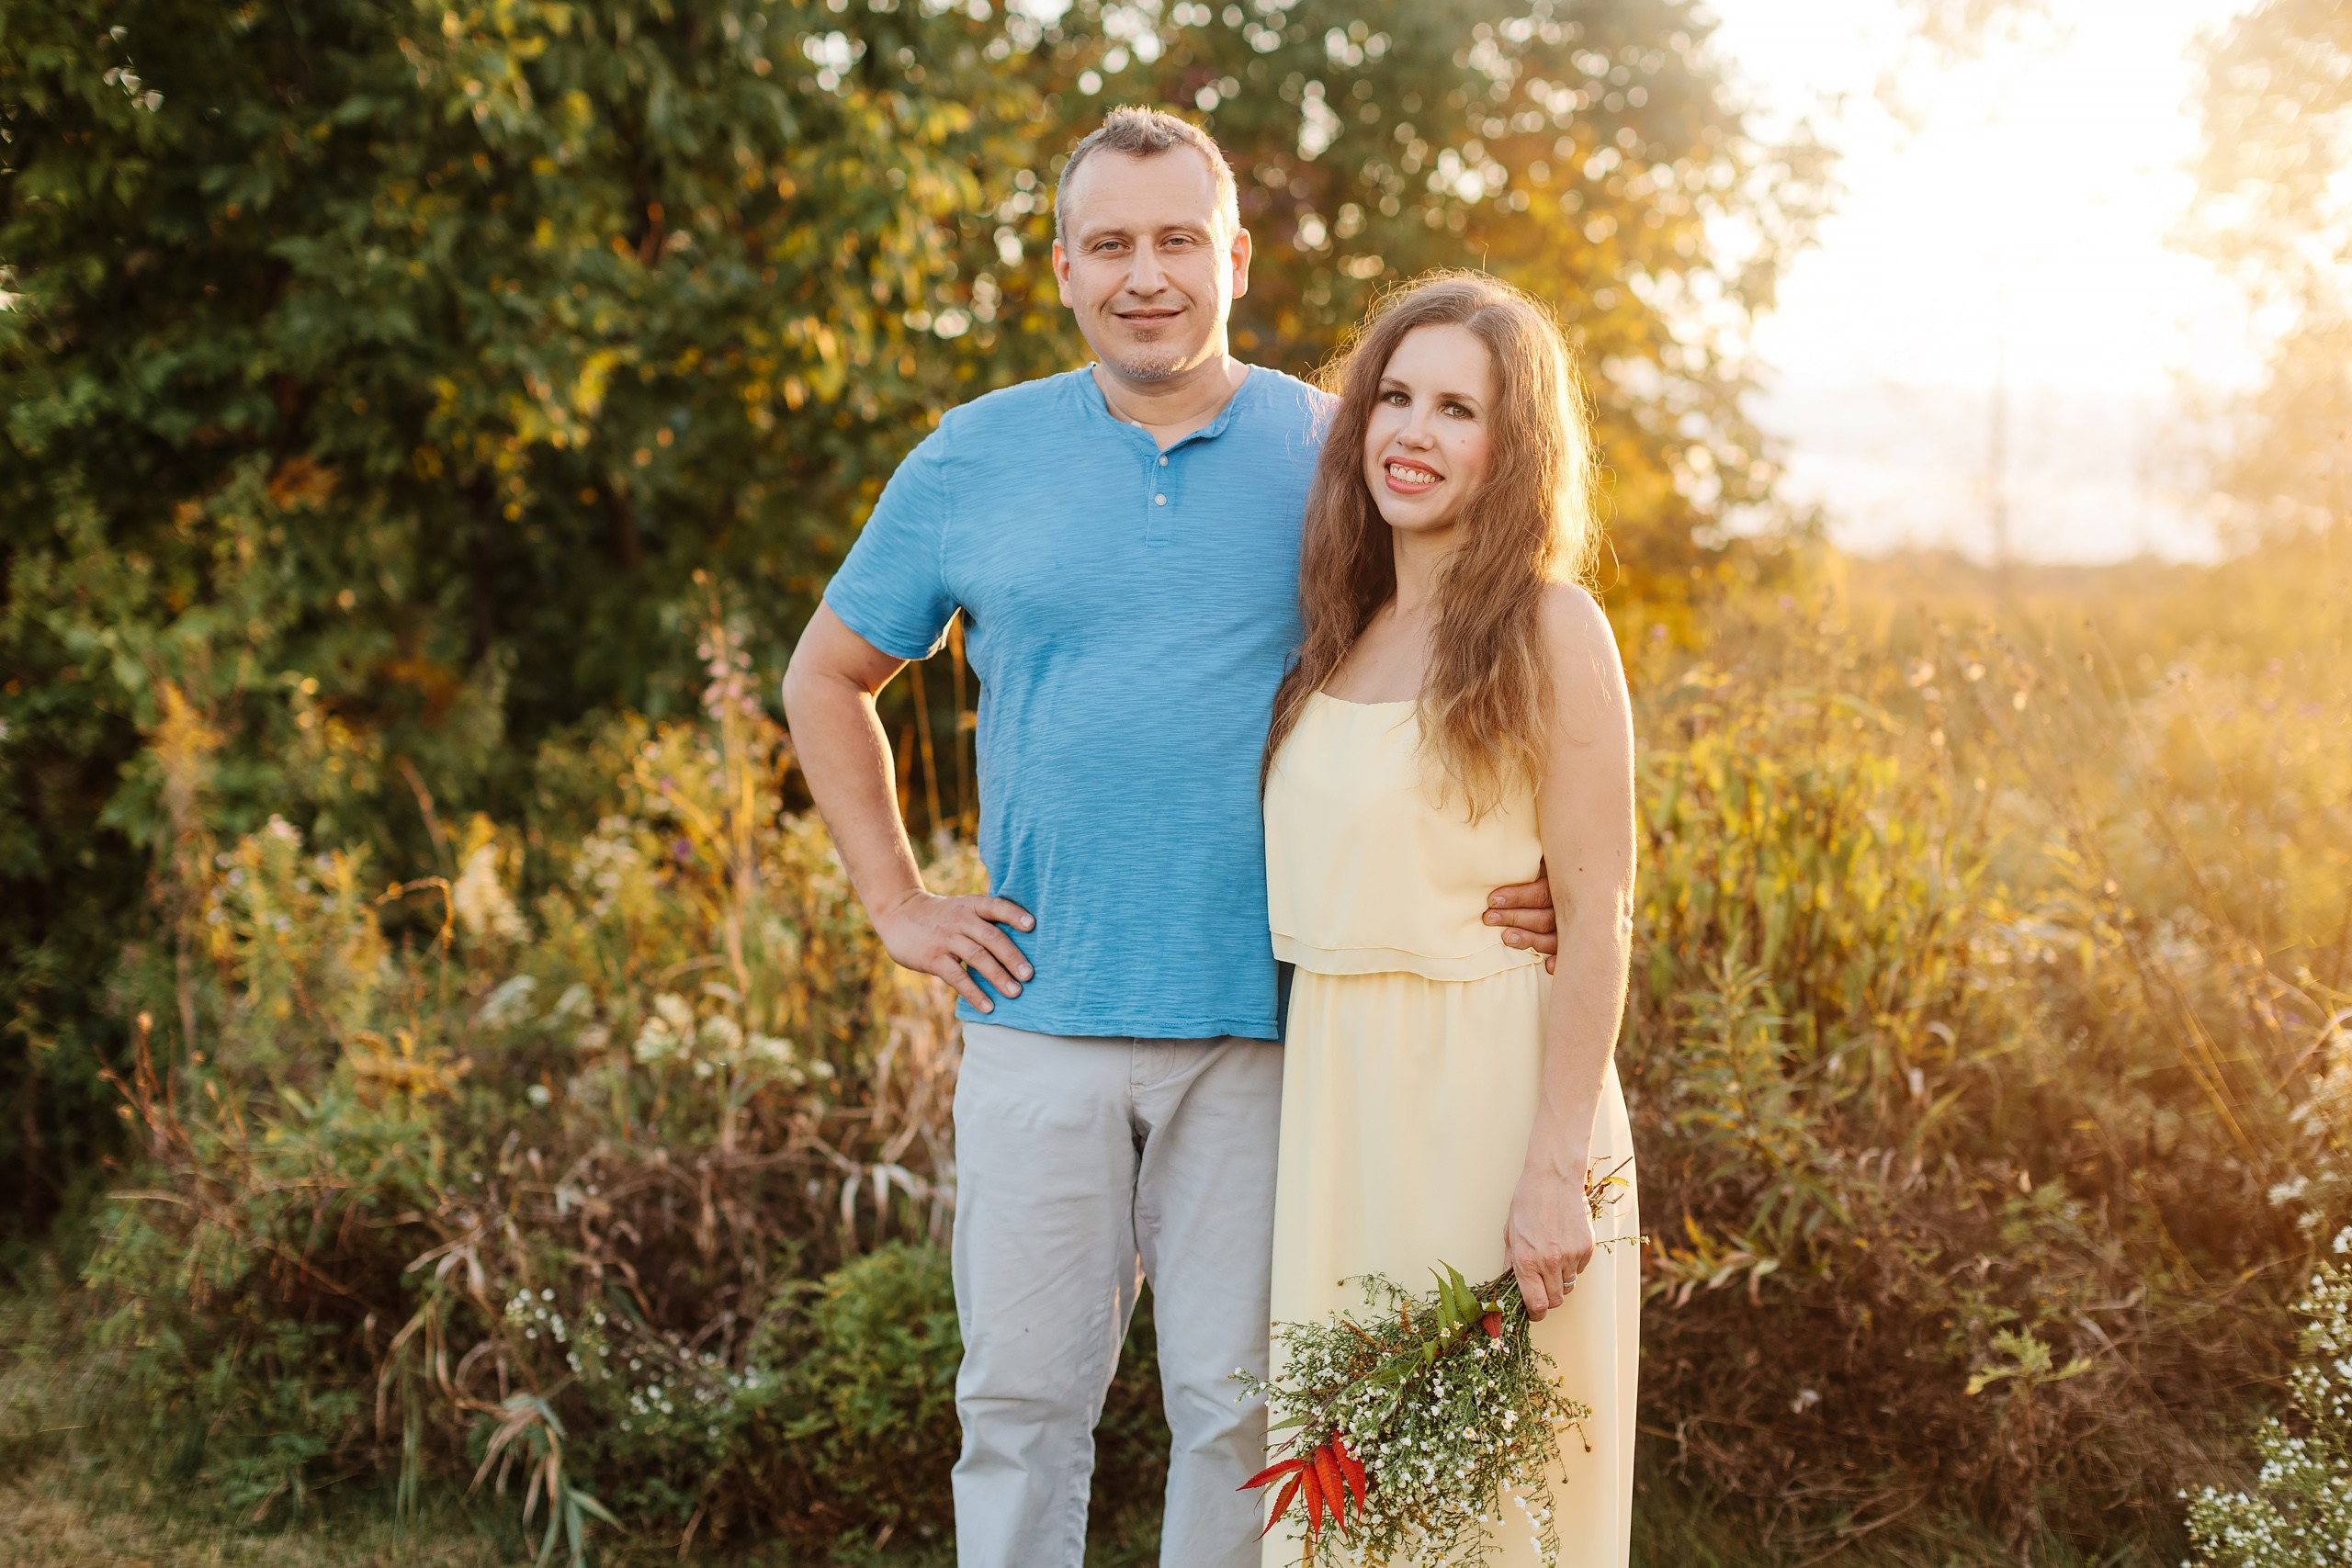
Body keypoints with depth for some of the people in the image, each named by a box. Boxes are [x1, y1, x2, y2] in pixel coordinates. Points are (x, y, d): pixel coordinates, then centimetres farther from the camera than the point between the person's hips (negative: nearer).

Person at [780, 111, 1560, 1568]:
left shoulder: (1336, 457, 3)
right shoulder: (975, 458, 7)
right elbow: (829, 676, 17)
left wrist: (1527, 881, -9)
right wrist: (898, 901, 9)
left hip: (1265, 1025, -1)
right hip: (1043, 1019, 1)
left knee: (1243, 1409, 6)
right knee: (1023, 1402, 5)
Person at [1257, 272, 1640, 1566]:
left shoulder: (1549, 630, -7)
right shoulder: (1344, 633, 12)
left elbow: (1595, 918, -11)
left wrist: (1558, 1169, -17)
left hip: (1488, 1089, -6)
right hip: (1334, 1088, 6)